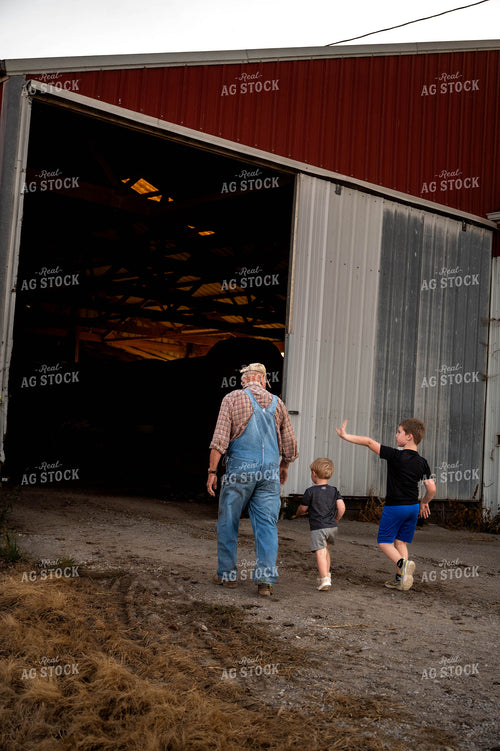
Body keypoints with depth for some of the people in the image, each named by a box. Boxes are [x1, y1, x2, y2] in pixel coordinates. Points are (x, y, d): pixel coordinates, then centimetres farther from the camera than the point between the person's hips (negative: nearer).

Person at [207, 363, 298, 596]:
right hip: (269, 472, 2)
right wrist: (284, 466, 32)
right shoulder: (276, 403, 10)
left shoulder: (232, 399, 0)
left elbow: (220, 439, -8)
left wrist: (212, 471, -5)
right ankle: (265, 579, -4)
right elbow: (290, 443, 15)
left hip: (239, 469, -2)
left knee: (228, 522, 10)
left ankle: (227, 573, 16)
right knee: (267, 525, 2)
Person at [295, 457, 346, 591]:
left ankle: (324, 579, -20)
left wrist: (298, 513, 25)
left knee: (320, 552, -9)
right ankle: (327, 573, 27)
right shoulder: (334, 490, 7)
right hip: (332, 527, 5)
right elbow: (342, 508, 1)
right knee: (325, 548, 26)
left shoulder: (310, 491, -6)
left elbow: (303, 509, 2)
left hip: (317, 527, -5)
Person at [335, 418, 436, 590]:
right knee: (400, 542, 14)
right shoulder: (422, 462, 0)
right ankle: (400, 579, 9)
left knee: (384, 541, 5)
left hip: (394, 507, -5)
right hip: (413, 508, 6)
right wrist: (424, 503, 17)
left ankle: (402, 563, -21)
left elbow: (369, 442, -15)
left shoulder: (396, 456, -15)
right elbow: (431, 489, -1)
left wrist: (346, 436, -10)